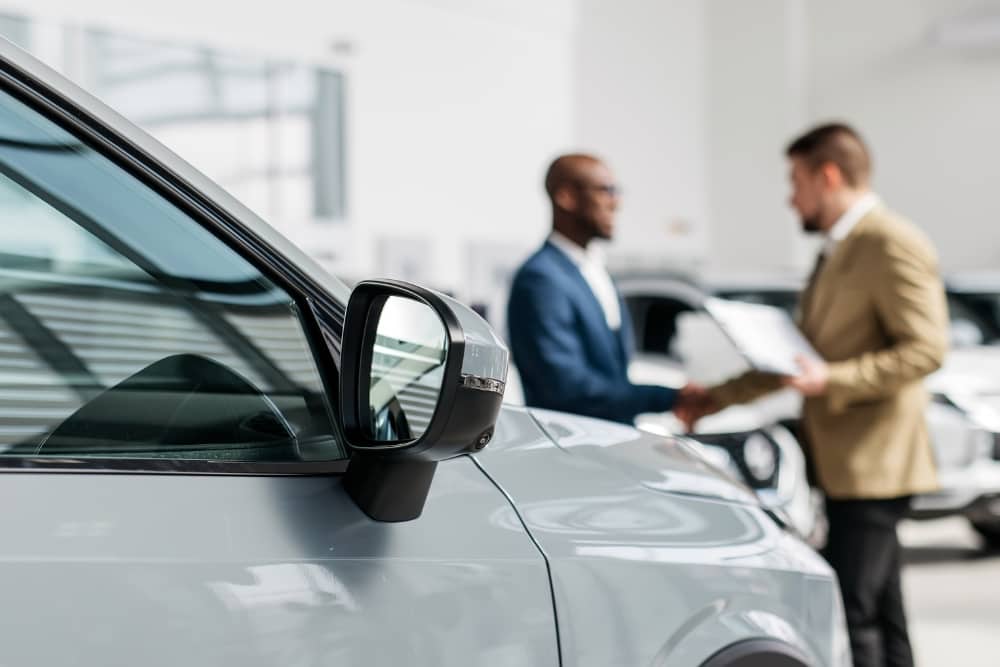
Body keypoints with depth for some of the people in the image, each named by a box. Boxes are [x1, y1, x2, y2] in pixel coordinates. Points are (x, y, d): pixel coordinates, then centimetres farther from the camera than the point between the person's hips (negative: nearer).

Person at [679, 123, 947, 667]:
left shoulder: (891, 244, -11)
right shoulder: (836, 251, 20)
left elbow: (925, 348, -18)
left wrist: (833, 379, -24)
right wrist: (716, 400, 21)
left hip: (873, 464, -9)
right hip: (845, 465, 9)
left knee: (849, 614, -12)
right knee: (880, 618, 11)